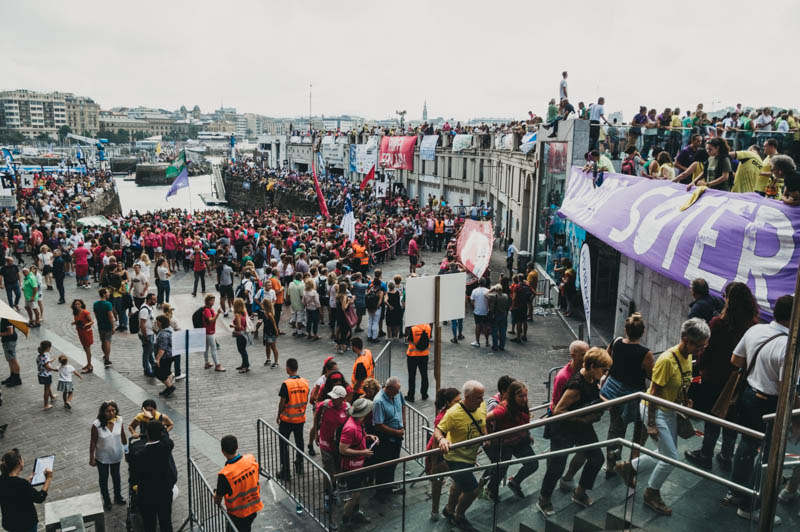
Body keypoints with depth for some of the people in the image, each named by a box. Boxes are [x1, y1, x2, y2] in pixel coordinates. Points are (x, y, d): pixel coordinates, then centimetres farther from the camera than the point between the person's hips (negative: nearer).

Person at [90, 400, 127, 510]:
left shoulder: (119, 420, -19)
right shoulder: (97, 425, -27)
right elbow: (93, 442, -15)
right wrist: (91, 458, -9)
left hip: (116, 456, 3)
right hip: (102, 457, -3)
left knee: (116, 476, 25)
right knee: (103, 479, 19)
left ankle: (118, 497, 48)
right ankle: (106, 501, 42)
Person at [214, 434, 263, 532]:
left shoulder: (225, 475, -31)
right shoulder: (251, 459, -17)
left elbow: (217, 500, -16)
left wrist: (215, 494, 7)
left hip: (238, 515, -5)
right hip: (254, 509, 5)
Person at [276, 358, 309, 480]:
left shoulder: (286, 384, -20)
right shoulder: (305, 382, -4)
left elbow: (282, 403, -15)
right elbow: (306, 400, 4)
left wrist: (279, 416, 0)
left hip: (287, 419, -5)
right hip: (301, 418, 5)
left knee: (284, 445, 7)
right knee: (299, 442, 21)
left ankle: (285, 472, 9)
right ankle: (299, 466, 34)